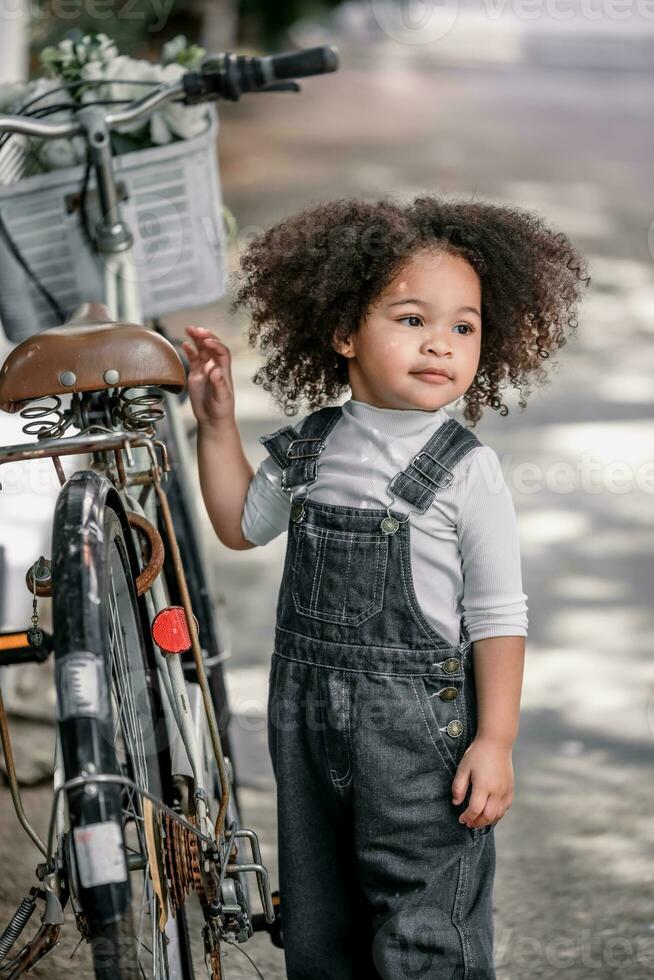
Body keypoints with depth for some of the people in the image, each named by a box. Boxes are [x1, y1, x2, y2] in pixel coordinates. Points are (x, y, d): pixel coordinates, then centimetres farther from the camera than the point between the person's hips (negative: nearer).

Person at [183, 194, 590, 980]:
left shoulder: (468, 469, -11)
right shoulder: (310, 445, 3)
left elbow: (496, 615, -8)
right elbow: (242, 526, 20)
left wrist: (495, 740, -12)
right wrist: (216, 420, 12)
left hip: (418, 723, -5)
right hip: (307, 710, 5)